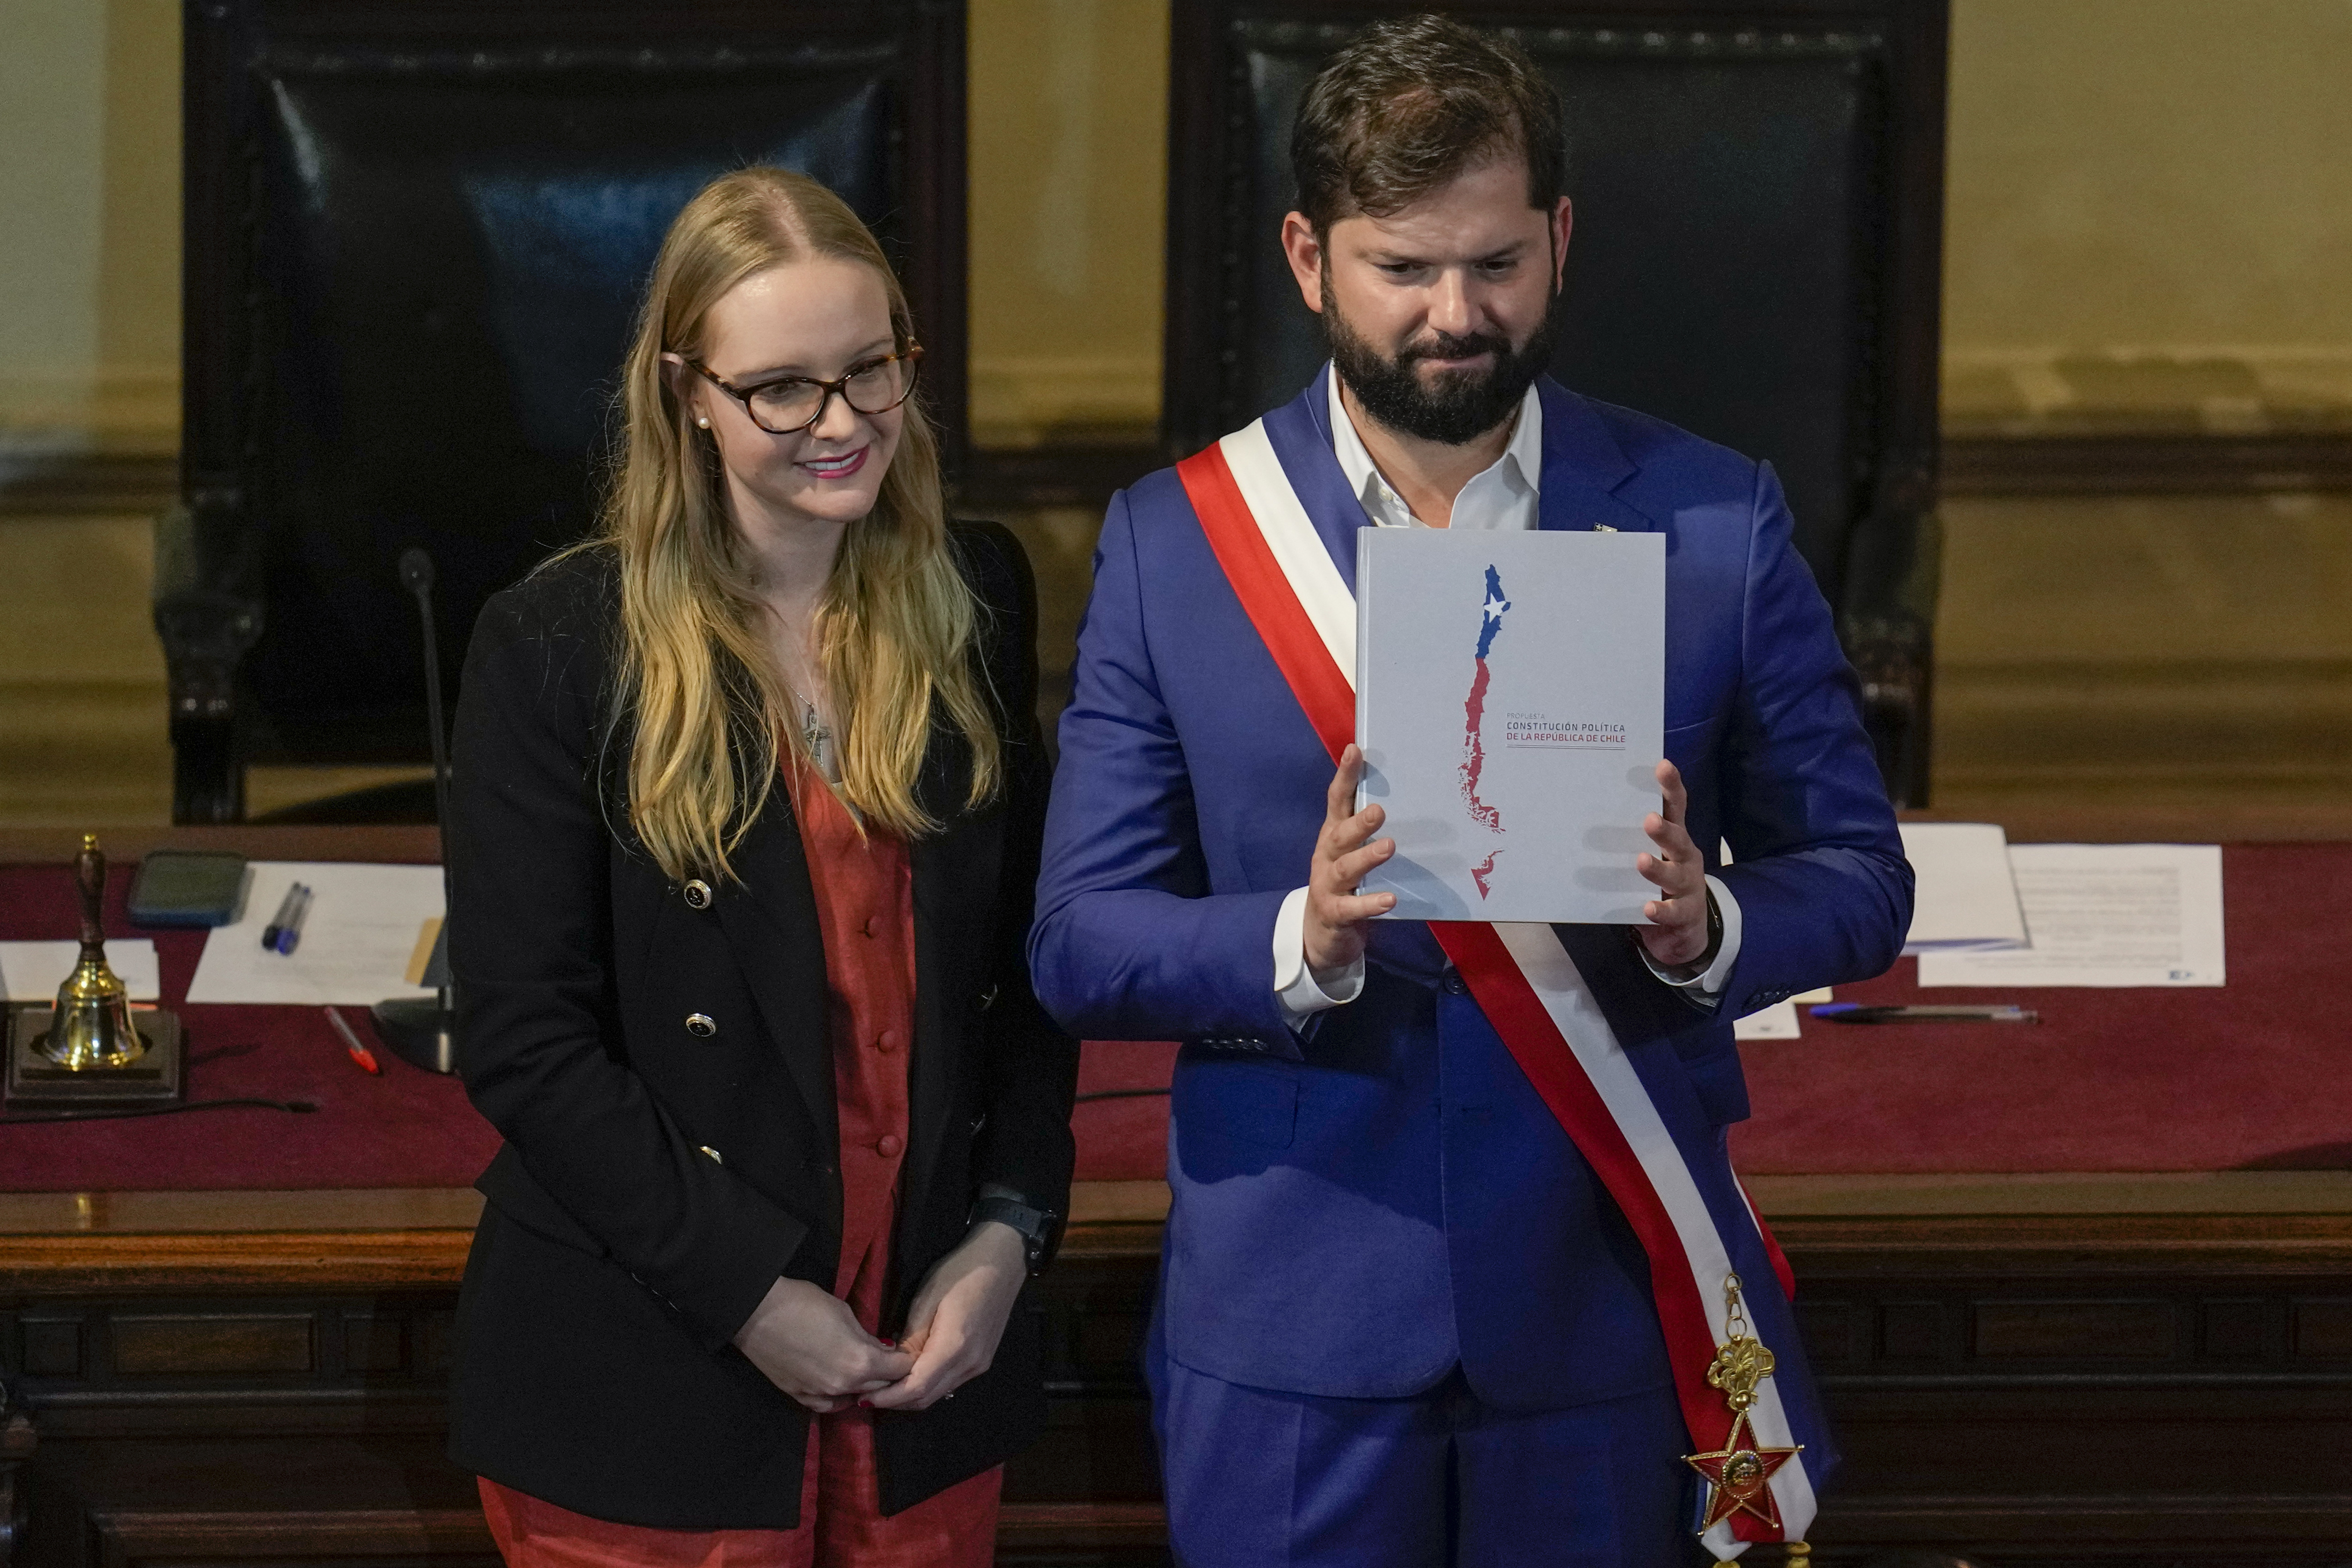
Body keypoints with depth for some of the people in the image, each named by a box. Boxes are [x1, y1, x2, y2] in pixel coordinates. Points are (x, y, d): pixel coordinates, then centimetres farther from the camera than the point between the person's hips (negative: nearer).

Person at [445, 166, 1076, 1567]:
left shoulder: (975, 599, 4)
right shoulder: (560, 647, -8)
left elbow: (1032, 950, 10)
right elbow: (523, 1042, -9)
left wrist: (1007, 1232, -3)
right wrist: (747, 1292, -14)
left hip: (929, 1359, 3)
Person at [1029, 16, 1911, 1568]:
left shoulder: (1715, 522, 1)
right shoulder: (1172, 540, 0)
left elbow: (1858, 880, 3)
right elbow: (1080, 942, -3)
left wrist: (1705, 924, -19)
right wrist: (1303, 943, -22)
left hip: (1611, 1308, 0)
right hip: (1295, 1320, 0)